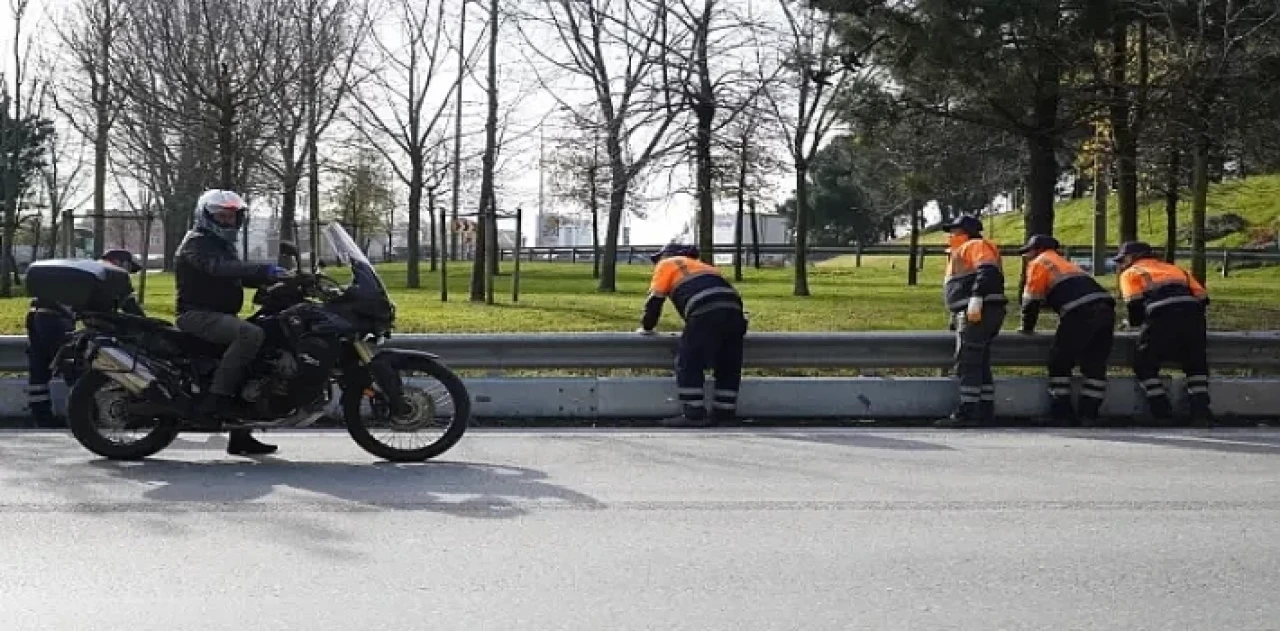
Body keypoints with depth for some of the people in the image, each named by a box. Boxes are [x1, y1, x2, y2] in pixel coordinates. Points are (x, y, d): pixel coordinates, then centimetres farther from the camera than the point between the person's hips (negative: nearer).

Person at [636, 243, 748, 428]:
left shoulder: (667, 264, 21)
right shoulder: (702, 266, 39)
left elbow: (655, 298, 15)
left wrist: (646, 327, 27)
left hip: (706, 315, -7)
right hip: (734, 312, 7)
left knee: (688, 363, 0)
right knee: (728, 366, 14)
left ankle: (694, 415, -3)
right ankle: (724, 413, 16)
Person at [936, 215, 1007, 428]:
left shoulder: (976, 245, -1)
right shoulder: (960, 252, 29)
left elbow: (987, 271, -18)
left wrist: (976, 299, -29)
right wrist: (956, 319, 27)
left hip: (978, 311, -11)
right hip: (971, 313, 11)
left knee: (967, 363, -13)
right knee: (980, 365, 10)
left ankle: (966, 413, -16)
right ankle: (986, 412, 11)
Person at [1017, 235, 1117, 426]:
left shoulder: (1039, 263, 15)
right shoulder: (1067, 264, 37)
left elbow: (1032, 299, 10)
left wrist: (1027, 328, 23)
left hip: (1080, 314, -7)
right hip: (1105, 310, 7)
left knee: (1059, 362, 5)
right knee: (1095, 366, 11)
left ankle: (1062, 414, 3)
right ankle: (1088, 415, 7)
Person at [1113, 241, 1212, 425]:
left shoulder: (1130, 273, 23)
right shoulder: (1175, 269, 35)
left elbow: (1134, 304, 5)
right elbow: (1202, 298, 23)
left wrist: (1137, 323, 22)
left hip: (1162, 320, -4)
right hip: (1193, 317, 4)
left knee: (1144, 366, 12)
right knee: (1196, 365, 23)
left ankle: (1163, 413, 5)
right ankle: (1201, 411, 11)